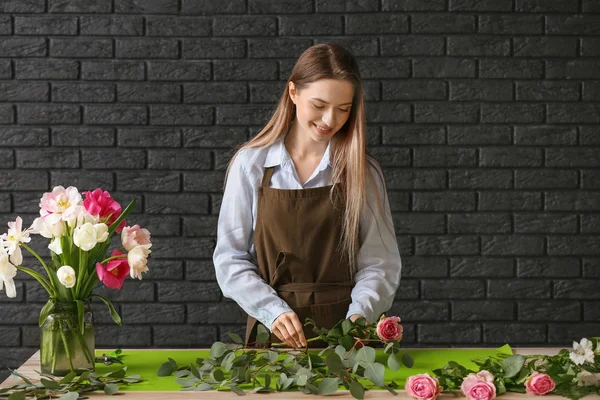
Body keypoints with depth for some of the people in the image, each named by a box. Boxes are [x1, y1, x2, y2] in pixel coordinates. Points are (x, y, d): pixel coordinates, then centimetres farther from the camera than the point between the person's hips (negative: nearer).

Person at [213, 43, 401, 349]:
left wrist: (360, 314, -13)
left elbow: (379, 262, 4)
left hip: (344, 334, 0)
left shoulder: (362, 172, 5)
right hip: (272, 332, 0)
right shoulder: (250, 164, 3)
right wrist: (273, 311, -11)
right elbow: (230, 258, 2)